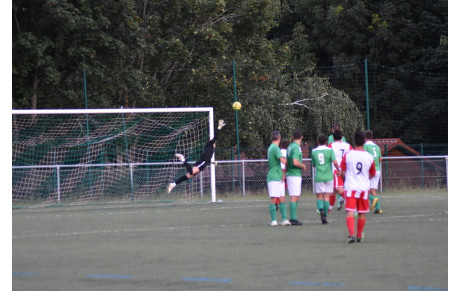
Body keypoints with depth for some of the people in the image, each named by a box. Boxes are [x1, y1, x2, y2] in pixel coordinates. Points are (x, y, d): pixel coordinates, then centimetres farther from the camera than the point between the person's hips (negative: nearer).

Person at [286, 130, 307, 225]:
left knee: (296, 197, 14)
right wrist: (303, 166, -8)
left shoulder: (290, 146, 13)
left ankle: (292, 218, 16)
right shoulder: (296, 148, -15)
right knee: (294, 197, -8)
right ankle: (293, 219, -8)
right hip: (295, 175, -9)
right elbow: (295, 162, -25)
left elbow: (287, 162, 18)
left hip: (290, 174, 9)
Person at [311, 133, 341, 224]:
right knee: (327, 197, 6)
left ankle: (321, 210, -19)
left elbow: (313, 165, 12)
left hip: (318, 177, 1)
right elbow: (335, 162, -13)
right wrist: (338, 170, 4)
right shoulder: (330, 150, -4)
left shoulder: (314, 151, 3)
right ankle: (325, 216, 5)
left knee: (319, 196, 8)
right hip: (328, 176, -1)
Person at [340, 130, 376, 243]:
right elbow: (372, 174, 11)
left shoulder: (348, 155, -5)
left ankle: (351, 234, -24)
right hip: (364, 187, 2)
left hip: (350, 187, -2)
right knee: (362, 213, 13)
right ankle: (359, 236, 23)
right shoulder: (369, 157, 0)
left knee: (350, 212, -7)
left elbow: (343, 172, 2)